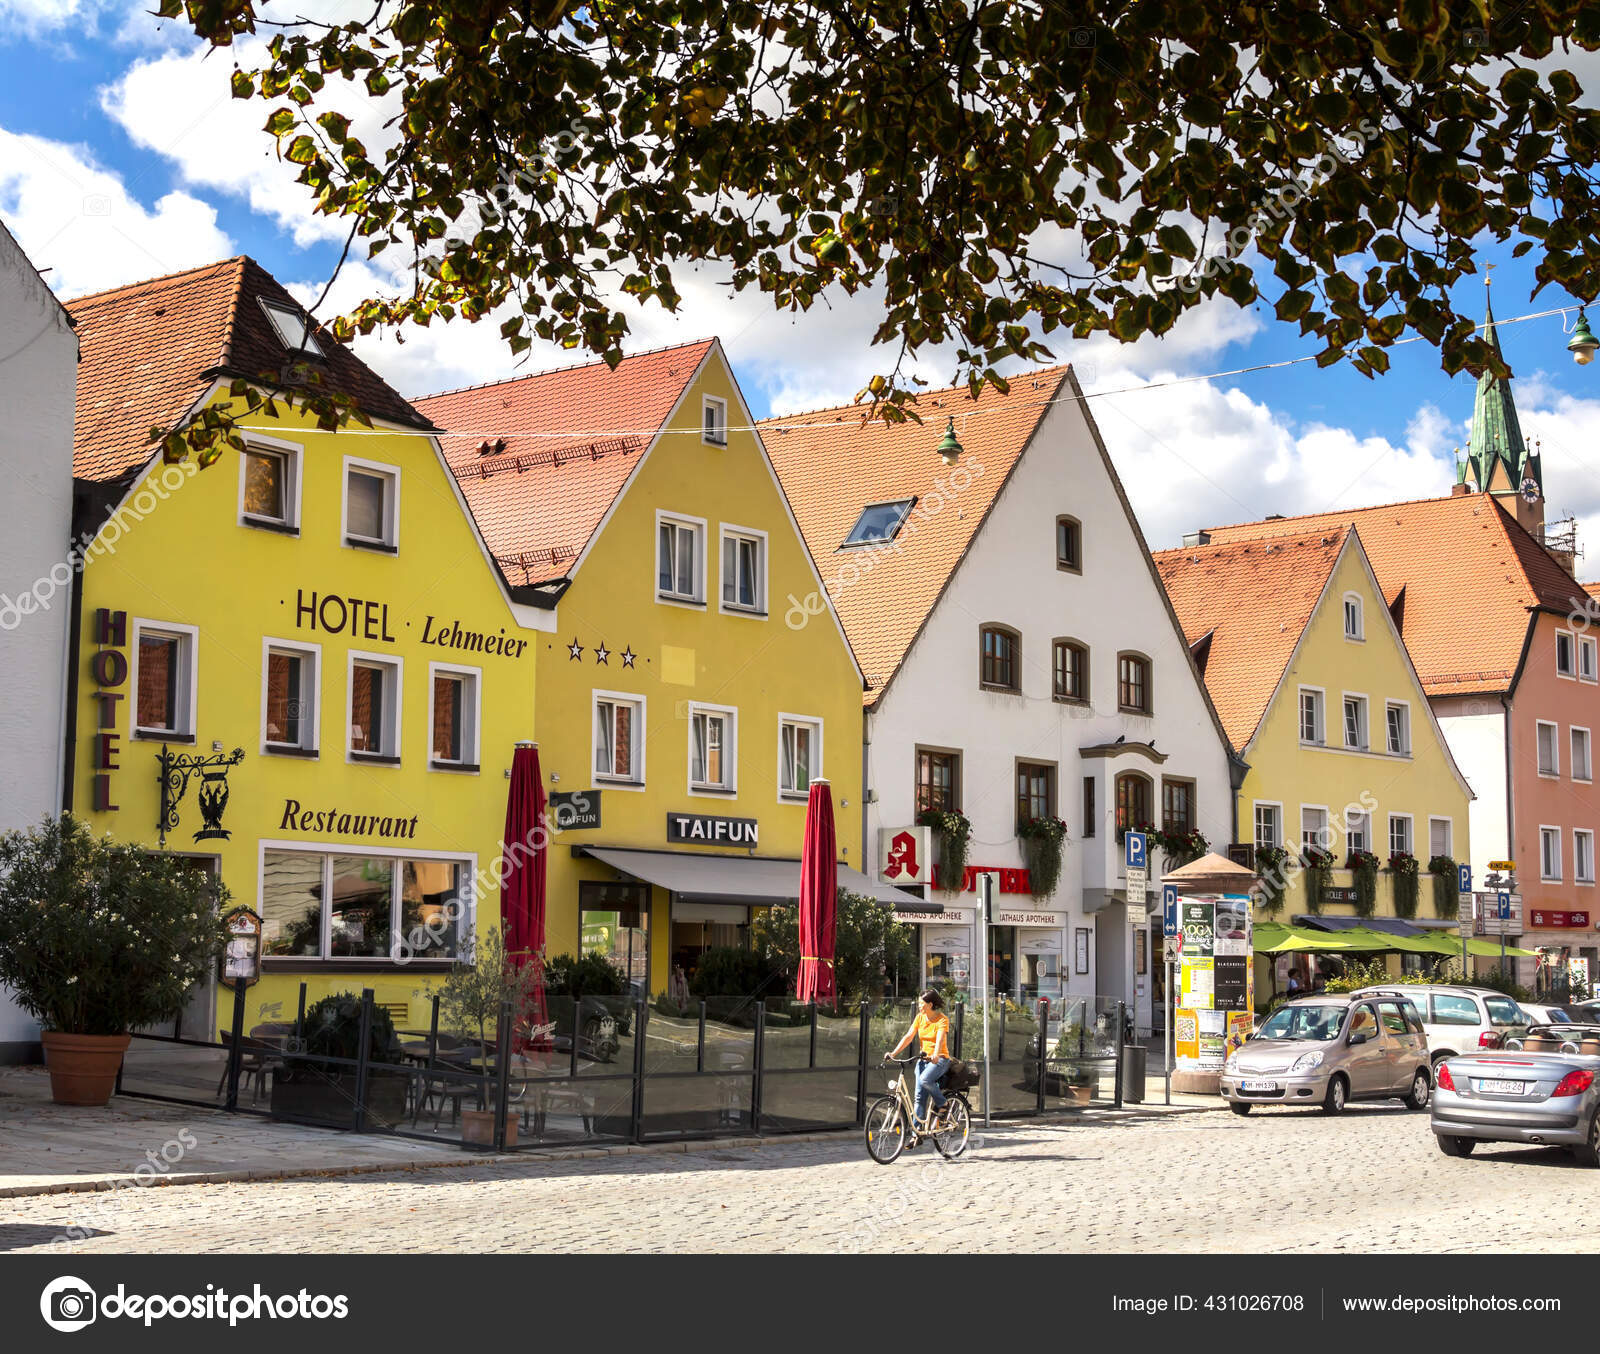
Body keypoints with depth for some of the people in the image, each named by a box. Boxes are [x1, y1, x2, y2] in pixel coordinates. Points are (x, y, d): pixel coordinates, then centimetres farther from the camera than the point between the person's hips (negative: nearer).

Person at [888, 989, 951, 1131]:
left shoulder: (942, 1019, -10)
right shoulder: (920, 1017, 6)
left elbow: (940, 1039, -27)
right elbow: (908, 1036, 1)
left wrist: (935, 1055, -45)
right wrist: (893, 1053, -9)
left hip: (939, 1059, -5)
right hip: (923, 1058, 5)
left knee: (924, 1079, -32)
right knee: (920, 1095, -4)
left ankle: (942, 1104, -8)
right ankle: (918, 1129, -4)